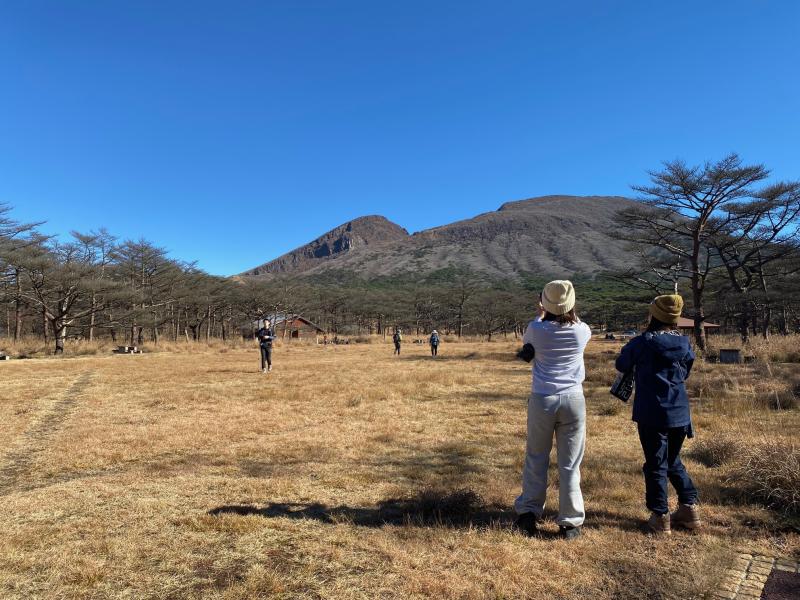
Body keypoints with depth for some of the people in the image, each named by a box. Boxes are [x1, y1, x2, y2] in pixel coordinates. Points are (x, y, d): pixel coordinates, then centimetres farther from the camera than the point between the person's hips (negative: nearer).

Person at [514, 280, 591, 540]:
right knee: (570, 463, 8)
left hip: (542, 400, 0)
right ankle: (570, 523, 14)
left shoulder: (537, 329, -8)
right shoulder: (581, 331, -6)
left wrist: (541, 315, 30)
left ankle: (529, 514, 17)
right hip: (574, 400, 1)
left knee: (536, 459, 14)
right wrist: (567, 313, 35)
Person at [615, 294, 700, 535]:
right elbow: (686, 372, 16)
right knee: (674, 462, 22)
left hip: (652, 414, -5)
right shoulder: (684, 343, 1)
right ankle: (689, 509, 25)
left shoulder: (642, 343, -13)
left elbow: (621, 365, 1)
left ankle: (660, 518, 11)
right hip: (679, 413, 5)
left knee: (655, 465, 5)